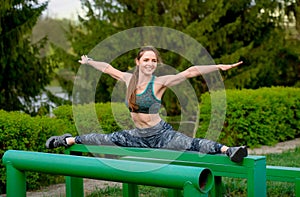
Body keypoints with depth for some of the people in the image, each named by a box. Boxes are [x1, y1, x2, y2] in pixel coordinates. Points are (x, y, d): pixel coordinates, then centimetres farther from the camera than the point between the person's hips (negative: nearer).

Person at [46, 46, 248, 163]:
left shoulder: (160, 83, -16)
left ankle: (227, 150, -50)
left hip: (161, 134, -5)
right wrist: (89, 61, 32)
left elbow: (191, 72, -25)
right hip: (139, 135, 6)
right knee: (105, 139, 14)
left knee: (191, 144, -30)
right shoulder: (129, 79, 0)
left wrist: (218, 67, -33)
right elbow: (108, 68, 17)